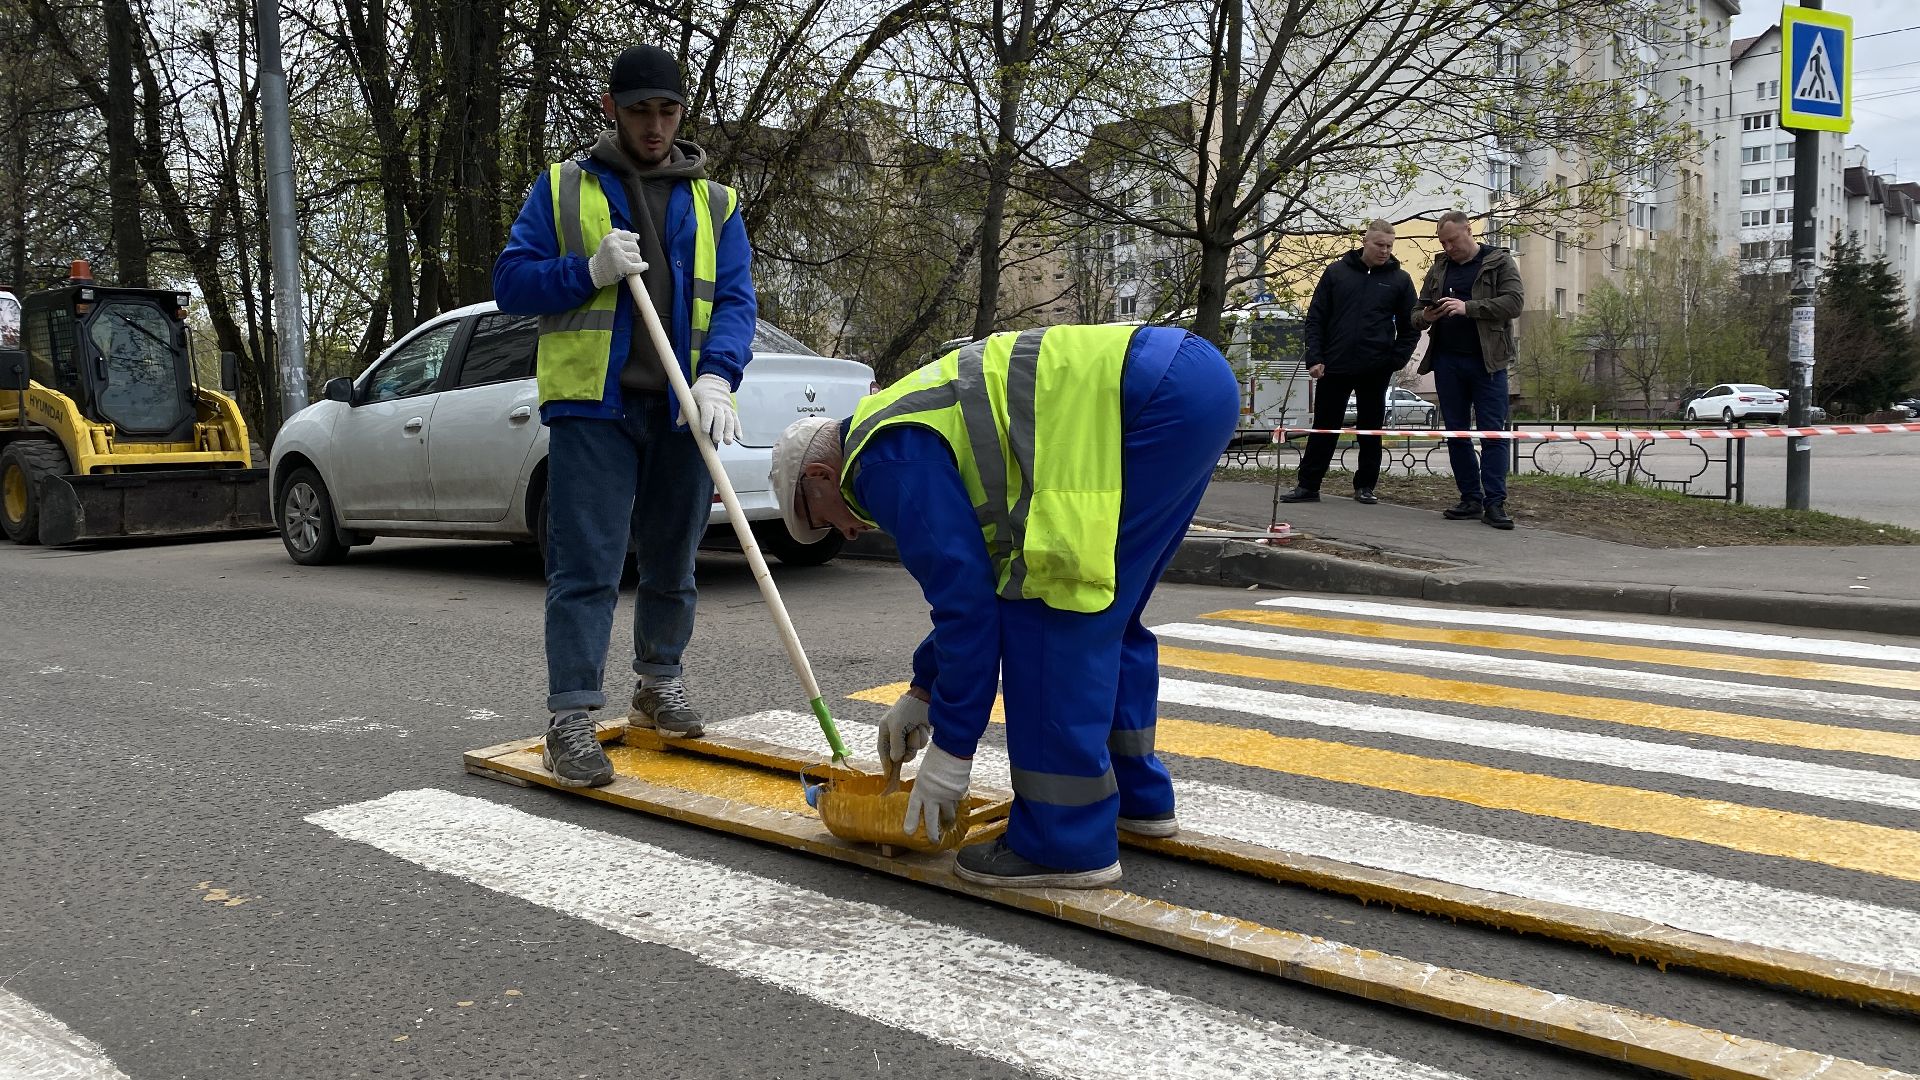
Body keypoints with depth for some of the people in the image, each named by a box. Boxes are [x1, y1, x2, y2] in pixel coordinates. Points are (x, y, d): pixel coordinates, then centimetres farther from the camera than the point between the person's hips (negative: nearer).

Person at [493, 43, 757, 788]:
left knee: (672, 564, 14)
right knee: (585, 567, -7)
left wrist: (718, 376, -18)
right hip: (592, 405, -3)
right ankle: (571, 718, -3)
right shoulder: (561, 189, 8)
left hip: (683, 411, 3)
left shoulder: (714, 203, 12)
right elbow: (511, 282, 4)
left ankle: (659, 685, 32)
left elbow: (734, 301, 1)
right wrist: (590, 270, -14)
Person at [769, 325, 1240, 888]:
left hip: (1154, 397, -11)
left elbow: (965, 599, -8)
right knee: (1102, 614, 20)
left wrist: (951, 751, 1)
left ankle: (1066, 841, -2)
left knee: (1050, 612, -6)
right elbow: (980, 578, 33)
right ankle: (1137, 796, 30)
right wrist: (922, 694, 38)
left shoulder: (888, 460, -5)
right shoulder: (911, 430, 25)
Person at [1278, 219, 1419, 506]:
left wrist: (1396, 361, -5)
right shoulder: (1337, 272, 3)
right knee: (1323, 428, 5)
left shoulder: (1400, 280, 4)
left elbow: (1410, 327, 7)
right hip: (1334, 367, 0)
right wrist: (1315, 358, -5)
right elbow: (1315, 318, 3)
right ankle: (1307, 485, 10)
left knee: (1371, 431, 7)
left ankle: (1365, 487, 17)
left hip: (1375, 371, 0)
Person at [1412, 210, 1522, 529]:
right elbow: (1417, 312, 18)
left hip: (1486, 362, -5)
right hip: (1447, 362, 5)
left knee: (1492, 433, -6)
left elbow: (1514, 302, -11)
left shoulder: (1499, 262, 2)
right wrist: (1424, 317, -7)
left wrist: (1468, 307, -21)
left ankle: (1494, 503, -6)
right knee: (1456, 434, 7)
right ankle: (1471, 500, 14)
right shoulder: (1439, 268, 15)